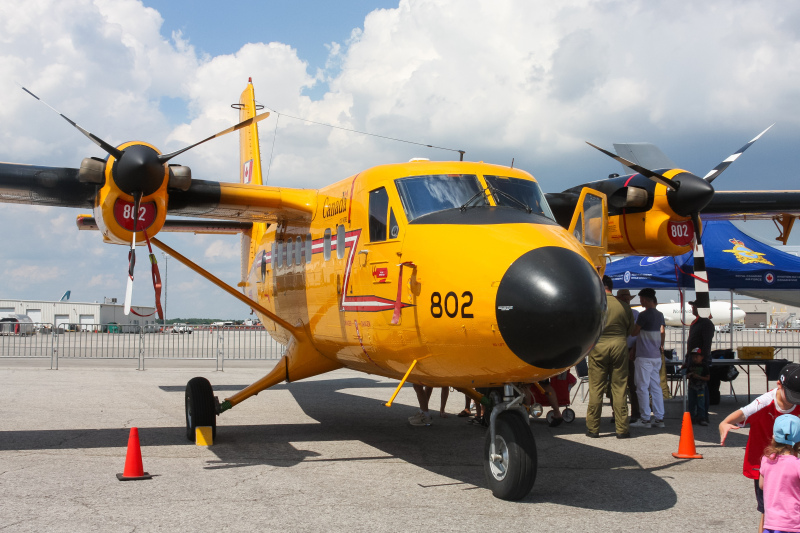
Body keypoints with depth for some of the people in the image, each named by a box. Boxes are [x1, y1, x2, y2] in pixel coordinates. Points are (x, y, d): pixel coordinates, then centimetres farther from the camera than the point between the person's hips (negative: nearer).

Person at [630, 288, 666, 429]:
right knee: (656, 387, 10)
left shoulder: (644, 315, -14)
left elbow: (634, 333, -8)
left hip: (644, 357, -8)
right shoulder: (660, 315, 10)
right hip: (657, 356, 8)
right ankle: (659, 418, 10)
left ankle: (645, 419, -3)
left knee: (642, 388, -3)